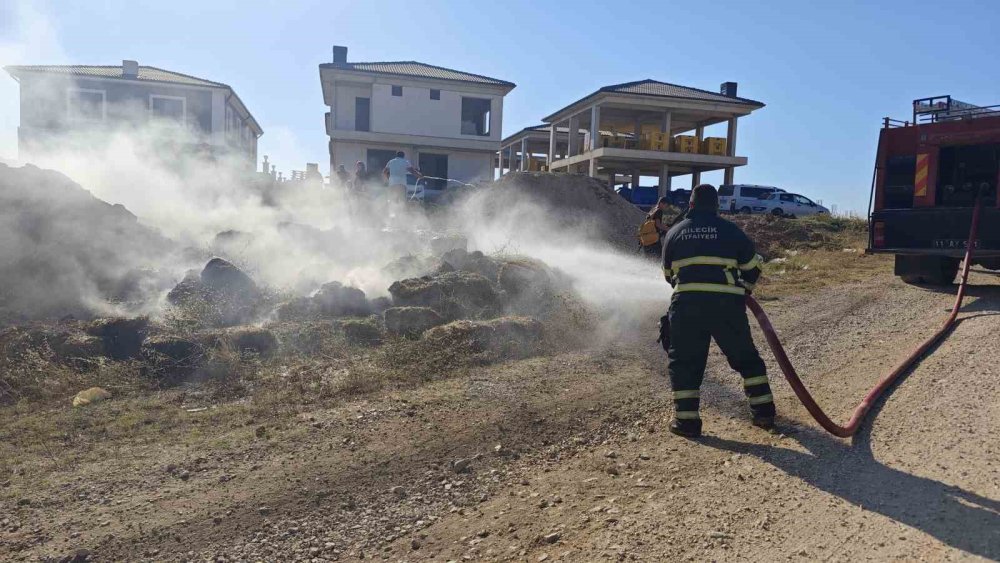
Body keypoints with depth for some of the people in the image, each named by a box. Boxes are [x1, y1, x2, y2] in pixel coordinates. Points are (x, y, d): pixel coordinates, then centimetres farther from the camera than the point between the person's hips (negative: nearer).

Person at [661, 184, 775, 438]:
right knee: (746, 357, 16)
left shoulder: (674, 232, 13)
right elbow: (753, 266, 15)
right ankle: (764, 412, 19)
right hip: (727, 304, 0)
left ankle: (686, 420, 7)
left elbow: (668, 273, 22)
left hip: (686, 304, 0)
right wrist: (744, 290, 32)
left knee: (684, 361, 9)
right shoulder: (730, 231, 8)